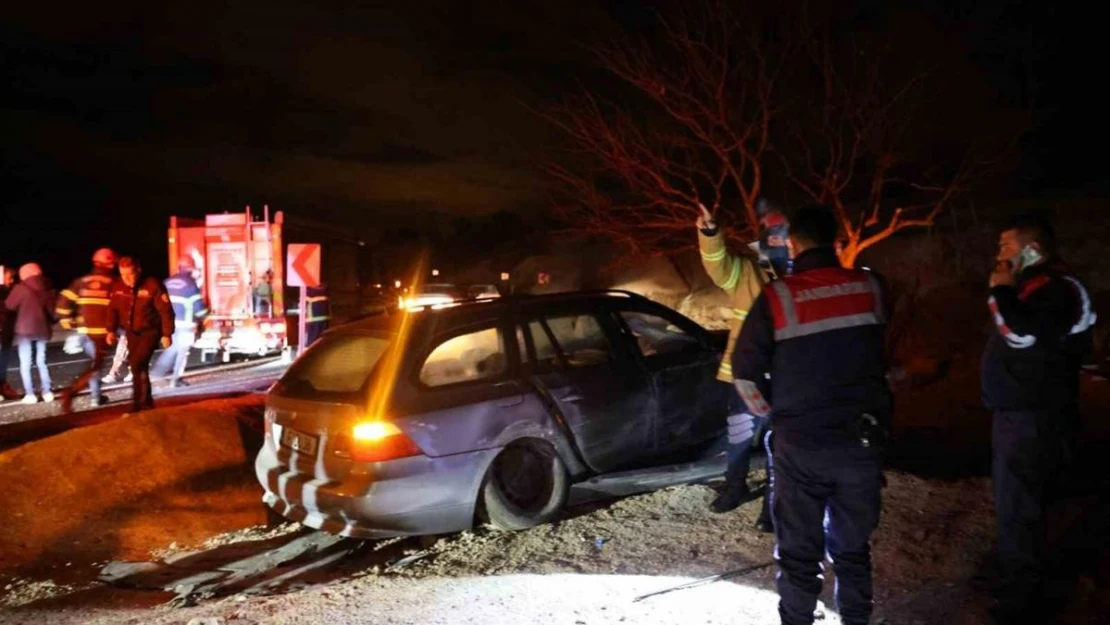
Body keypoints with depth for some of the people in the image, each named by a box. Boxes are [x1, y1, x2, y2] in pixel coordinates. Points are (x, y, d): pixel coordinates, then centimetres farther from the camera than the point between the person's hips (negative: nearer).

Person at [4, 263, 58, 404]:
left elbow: (9, 306, -2)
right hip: (43, 329, 4)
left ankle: (30, 394, -2)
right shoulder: (48, 288, 4)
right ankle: (47, 392, 7)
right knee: (41, 362, 13)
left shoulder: (21, 288, -9)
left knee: (25, 363, 3)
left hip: (25, 329, -4)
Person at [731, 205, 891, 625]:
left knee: (799, 552, 9)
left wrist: (772, 414, 10)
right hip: (862, 440, 3)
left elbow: (745, 372, -5)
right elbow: (879, 353, 12)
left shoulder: (776, 297, -11)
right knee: (853, 548, 18)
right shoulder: (872, 289, -1)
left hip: (801, 444, -3)